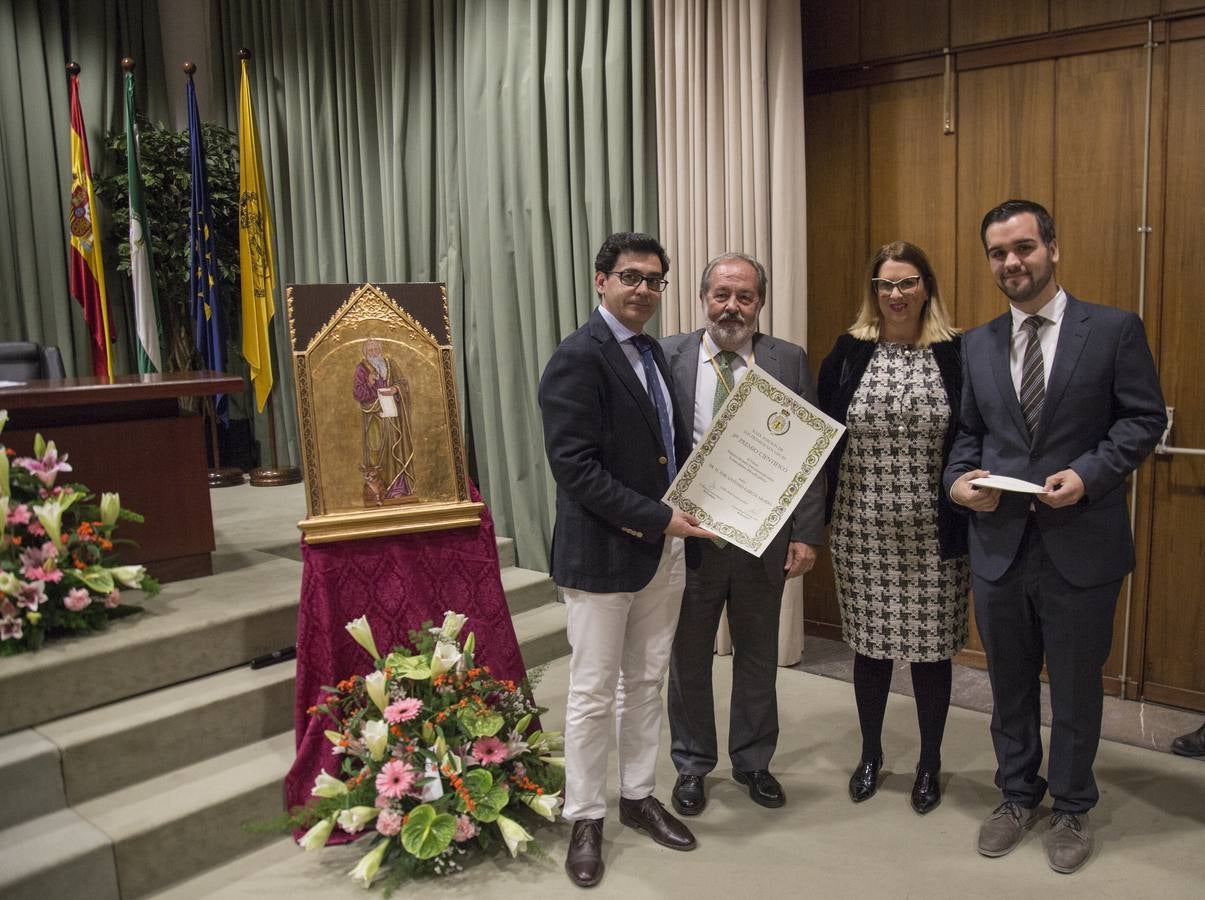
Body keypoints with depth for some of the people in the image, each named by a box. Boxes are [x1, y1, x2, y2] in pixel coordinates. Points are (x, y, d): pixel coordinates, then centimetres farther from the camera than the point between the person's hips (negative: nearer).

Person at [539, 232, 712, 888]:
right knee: (594, 693, 7)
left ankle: (638, 796, 35)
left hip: (665, 546, 7)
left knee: (647, 682, 18)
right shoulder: (578, 358, -14)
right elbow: (574, 466, -21)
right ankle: (585, 818, 24)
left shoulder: (653, 353, 11)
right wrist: (657, 518, -21)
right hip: (603, 552, -7)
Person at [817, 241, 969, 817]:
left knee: (932, 645, 9)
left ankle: (929, 763, 30)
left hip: (933, 531, -1)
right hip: (862, 529, 1)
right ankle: (870, 754, 33)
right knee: (869, 643, 12)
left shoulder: (955, 354, -1)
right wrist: (821, 515, -2)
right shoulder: (848, 352, 1)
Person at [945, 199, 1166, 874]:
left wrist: (1088, 474, -18)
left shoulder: (1115, 329, -3)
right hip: (999, 544, 3)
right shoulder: (977, 345, 7)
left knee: (1076, 687, 12)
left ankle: (1073, 810, 33)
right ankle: (1019, 797, 36)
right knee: (1009, 685, 16)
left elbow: (1145, 419, -4)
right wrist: (959, 478, -7)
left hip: (1081, 545, -3)